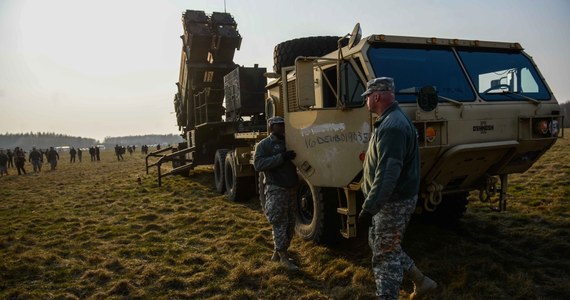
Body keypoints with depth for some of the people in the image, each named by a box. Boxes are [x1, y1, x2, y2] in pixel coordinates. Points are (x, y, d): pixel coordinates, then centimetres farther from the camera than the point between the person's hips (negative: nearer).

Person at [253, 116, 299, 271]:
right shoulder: (264, 145, -4)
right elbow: (258, 164, -18)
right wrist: (281, 157, -24)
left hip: (290, 188, 8)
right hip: (276, 190, -7)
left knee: (290, 224, 11)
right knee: (280, 224, -5)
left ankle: (277, 253, 25)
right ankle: (284, 257, 4)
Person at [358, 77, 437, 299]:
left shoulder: (393, 126, -23)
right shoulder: (389, 121, 11)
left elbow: (388, 174, -31)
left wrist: (368, 208, -31)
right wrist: (372, 203, 23)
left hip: (394, 202, -10)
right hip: (389, 199, 10)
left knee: (385, 254, 0)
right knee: (378, 244, 21)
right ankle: (421, 282, 32)